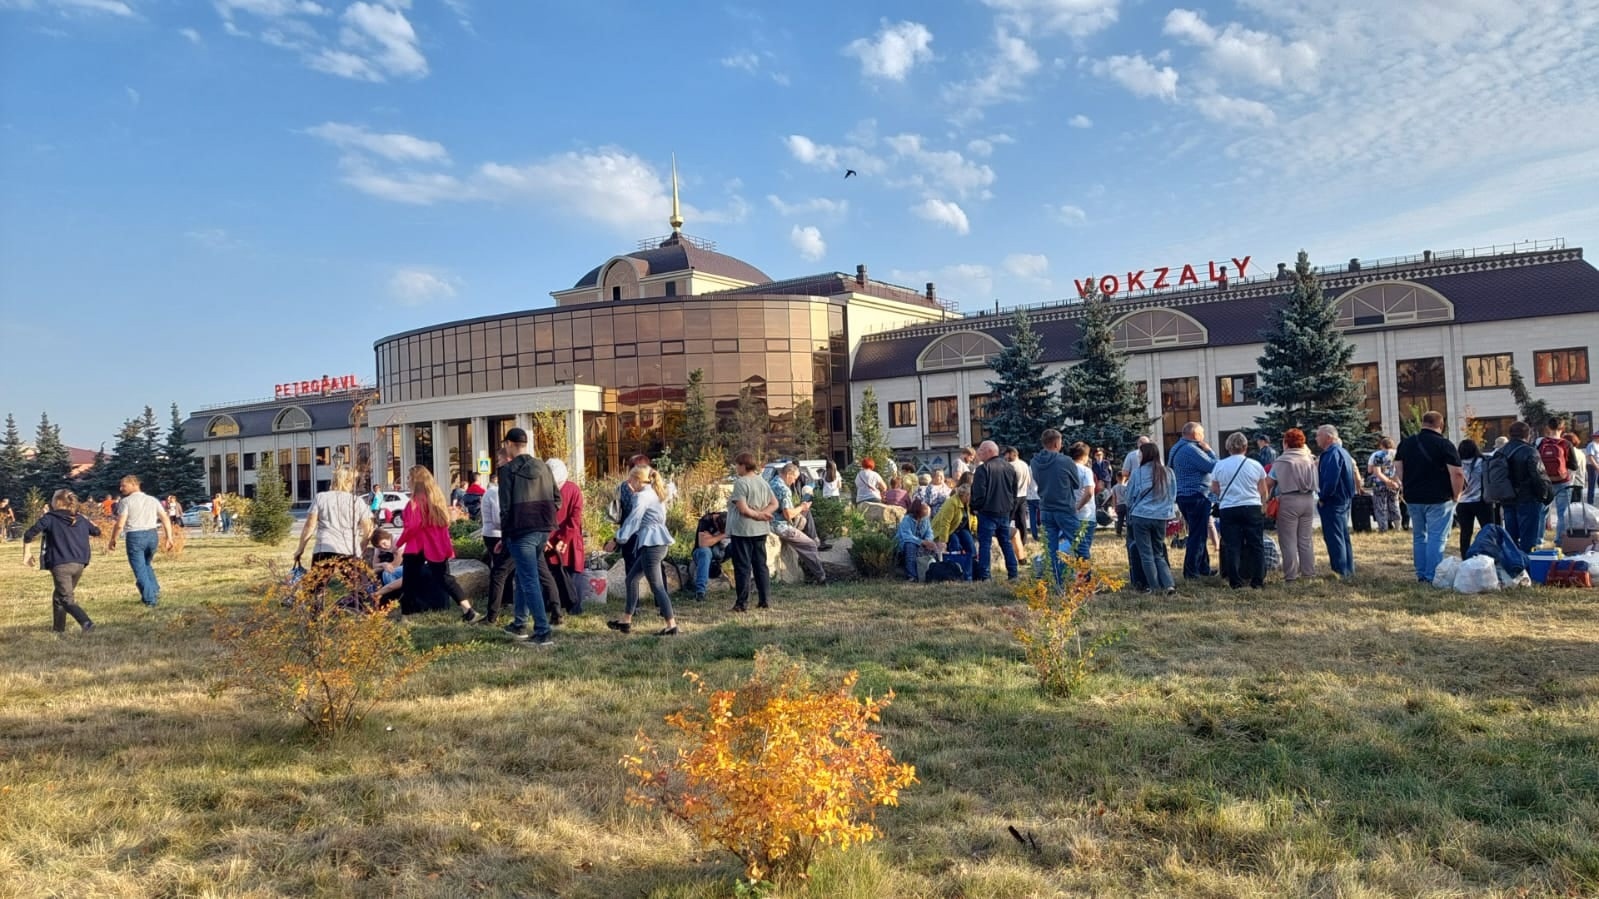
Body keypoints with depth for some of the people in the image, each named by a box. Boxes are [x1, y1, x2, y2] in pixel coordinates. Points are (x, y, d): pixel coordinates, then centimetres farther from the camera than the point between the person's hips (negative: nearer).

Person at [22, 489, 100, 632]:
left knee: (67, 600, -6)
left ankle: (86, 622, -29)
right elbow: (97, 531, 27)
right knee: (59, 595, 25)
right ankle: (58, 627, 30)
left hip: (60, 565, -5)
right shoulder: (81, 519, 12)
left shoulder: (49, 518, 0)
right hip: (79, 565, 5)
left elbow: (28, 534, -6)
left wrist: (26, 553, 7)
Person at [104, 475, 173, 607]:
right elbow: (166, 519, 5)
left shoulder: (126, 501, -3)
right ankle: (155, 591, 12)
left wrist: (112, 540, 3)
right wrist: (169, 537, 7)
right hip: (152, 535, 5)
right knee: (146, 564, 26)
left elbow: (120, 525, -9)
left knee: (140, 569, 5)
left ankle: (150, 599, 5)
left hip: (135, 537, -5)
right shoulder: (153, 500, 11)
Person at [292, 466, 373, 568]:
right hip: (350, 553, 0)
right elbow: (368, 529, 7)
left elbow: (310, 525, 6)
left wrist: (300, 549, 15)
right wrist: (360, 548, 22)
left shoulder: (321, 498, 10)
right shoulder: (357, 501, 9)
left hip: (324, 550, 0)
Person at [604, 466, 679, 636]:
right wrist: (635, 492, 24)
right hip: (658, 542, 10)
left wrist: (616, 540, -13)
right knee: (632, 578, 16)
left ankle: (671, 625, -11)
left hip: (652, 544, -10)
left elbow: (633, 520, -16)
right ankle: (626, 620, 21)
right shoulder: (653, 494, 17)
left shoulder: (643, 496, -10)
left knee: (656, 585, -10)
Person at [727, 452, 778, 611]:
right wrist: (762, 513, -4)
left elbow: (742, 509, -20)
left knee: (743, 566, -1)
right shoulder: (762, 482, 10)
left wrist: (757, 514, -6)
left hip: (742, 530, -7)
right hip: (760, 530, 7)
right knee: (761, 565, 13)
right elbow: (774, 504, 8)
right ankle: (765, 600, 15)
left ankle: (742, 603, 1)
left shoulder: (740, 482, -14)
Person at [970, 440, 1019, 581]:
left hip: (988, 511, -7)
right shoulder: (1009, 467, 11)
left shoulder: (983, 469, -14)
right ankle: (1013, 574, 14)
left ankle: (984, 576, -6)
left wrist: (975, 506, 0)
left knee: (985, 544, -3)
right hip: (1005, 511, 7)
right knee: (1006, 542, 15)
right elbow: (1014, 491, 17)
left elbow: (978, 494, -17)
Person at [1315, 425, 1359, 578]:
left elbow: (1330, 479, -27)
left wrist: (1322, 498, -16)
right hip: (1344, 501, 10)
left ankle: (1339, 571, -3)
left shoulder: (1332, 454, -20)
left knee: (1334, 537, -5)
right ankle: (1348, 570, 22)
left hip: (1332, 502, -10)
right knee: (1343, 536, 16)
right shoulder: (1342, 451, 14)